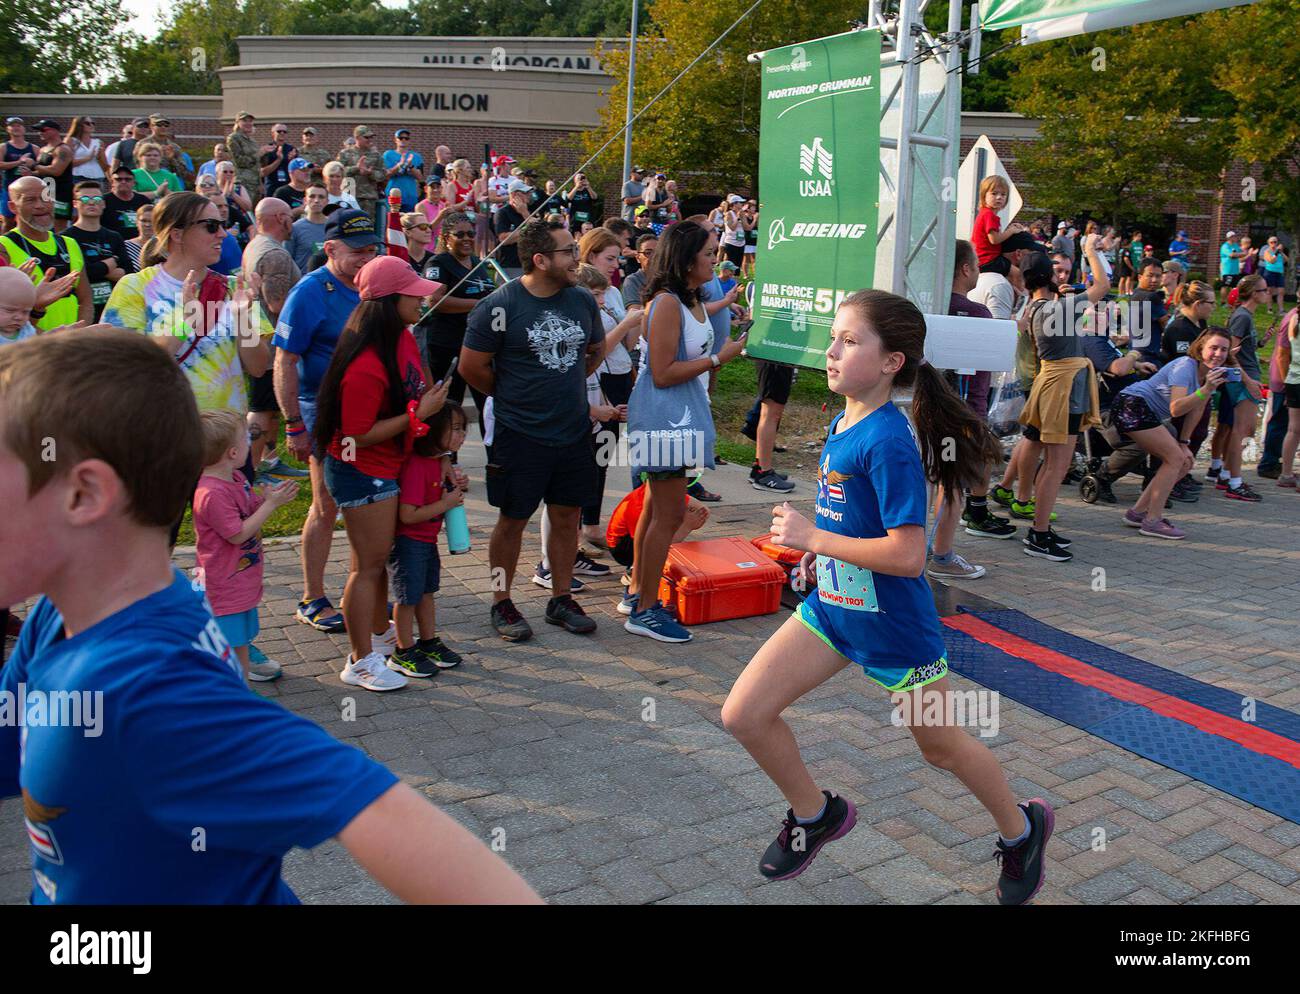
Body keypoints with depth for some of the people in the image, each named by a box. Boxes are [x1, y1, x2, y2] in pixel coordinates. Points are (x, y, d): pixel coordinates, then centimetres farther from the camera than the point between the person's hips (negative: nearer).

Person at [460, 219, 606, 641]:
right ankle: (502, 603, 20)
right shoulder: (500, 305, -13)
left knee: (567, 515, 11)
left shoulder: (582, 300, 4)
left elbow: (596, 349, 21)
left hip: (574, 430, 5)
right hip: (520, 433, -5)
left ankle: (561, 600, 25)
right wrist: (512, 396, 2)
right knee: (513, 519, 5)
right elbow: (471, 366, -9)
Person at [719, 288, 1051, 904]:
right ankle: (815, 814, 26)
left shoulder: (888, 442, -25)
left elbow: (907, 555, -29)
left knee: (941, 746, 14)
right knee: (744, 715, 1)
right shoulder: (841, 425, 2)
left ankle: (1022, 829, 44)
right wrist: (825, 553, 6)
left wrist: (811, 538, -23)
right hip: (832, 605, 8)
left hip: (894, 624, -7)